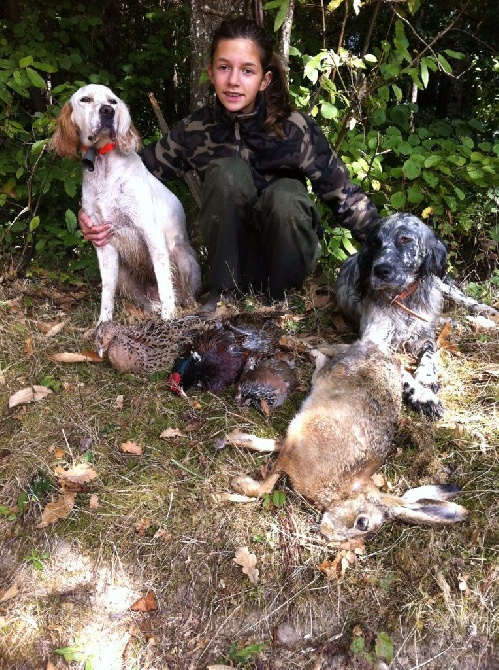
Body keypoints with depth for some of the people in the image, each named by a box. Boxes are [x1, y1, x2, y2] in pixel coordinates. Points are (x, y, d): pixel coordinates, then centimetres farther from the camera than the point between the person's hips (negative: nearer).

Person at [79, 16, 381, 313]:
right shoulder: (196, 130, -10)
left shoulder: (296, 129, -16)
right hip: (234, 255, 1)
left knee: (285, 196, -33)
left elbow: (344, 196, -13)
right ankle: (224, 291, -15)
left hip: (286, 254, -1)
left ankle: (280, 298, -10)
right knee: (227, 172, -26)